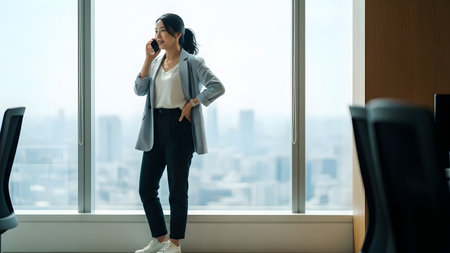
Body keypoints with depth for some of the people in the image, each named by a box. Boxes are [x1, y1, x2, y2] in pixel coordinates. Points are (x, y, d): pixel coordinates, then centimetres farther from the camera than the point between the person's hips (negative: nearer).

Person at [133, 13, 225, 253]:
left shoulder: (191, 62, -6)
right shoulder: (156, 61, 12)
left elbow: (217, 87, -16)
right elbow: (140, 90, 2)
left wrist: (190, 104, -13)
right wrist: (148, 59, -4)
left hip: (178, 127, -7)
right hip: (155, 127, 7)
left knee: (177, 188, 1)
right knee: (146, 187, 8)